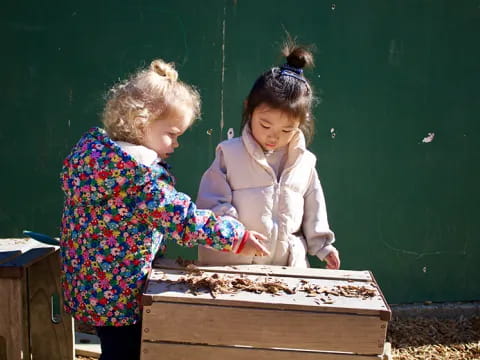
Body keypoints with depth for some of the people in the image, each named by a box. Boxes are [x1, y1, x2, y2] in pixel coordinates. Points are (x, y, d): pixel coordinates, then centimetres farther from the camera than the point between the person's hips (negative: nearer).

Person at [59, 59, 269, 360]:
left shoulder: (92, 145, 1)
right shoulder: (137, 170, -27)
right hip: (117, 290, -9)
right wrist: (237, 236, -21)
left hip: (90, 282, 9)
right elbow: (180, 217, -28)